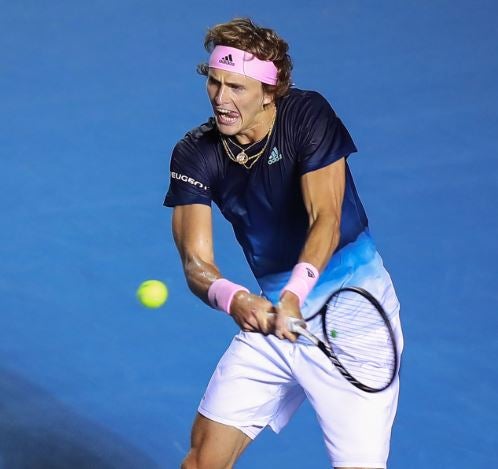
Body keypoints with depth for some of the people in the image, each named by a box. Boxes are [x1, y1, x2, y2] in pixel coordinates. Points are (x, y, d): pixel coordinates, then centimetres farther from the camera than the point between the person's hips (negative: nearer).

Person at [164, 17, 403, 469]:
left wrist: (294, 295, -44)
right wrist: (232, 298, -38)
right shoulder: (195, 155, -7)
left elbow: (325, 219, -27)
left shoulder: (308, 116, -16)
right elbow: (195, 261, -15)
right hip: (273, 313, 4)